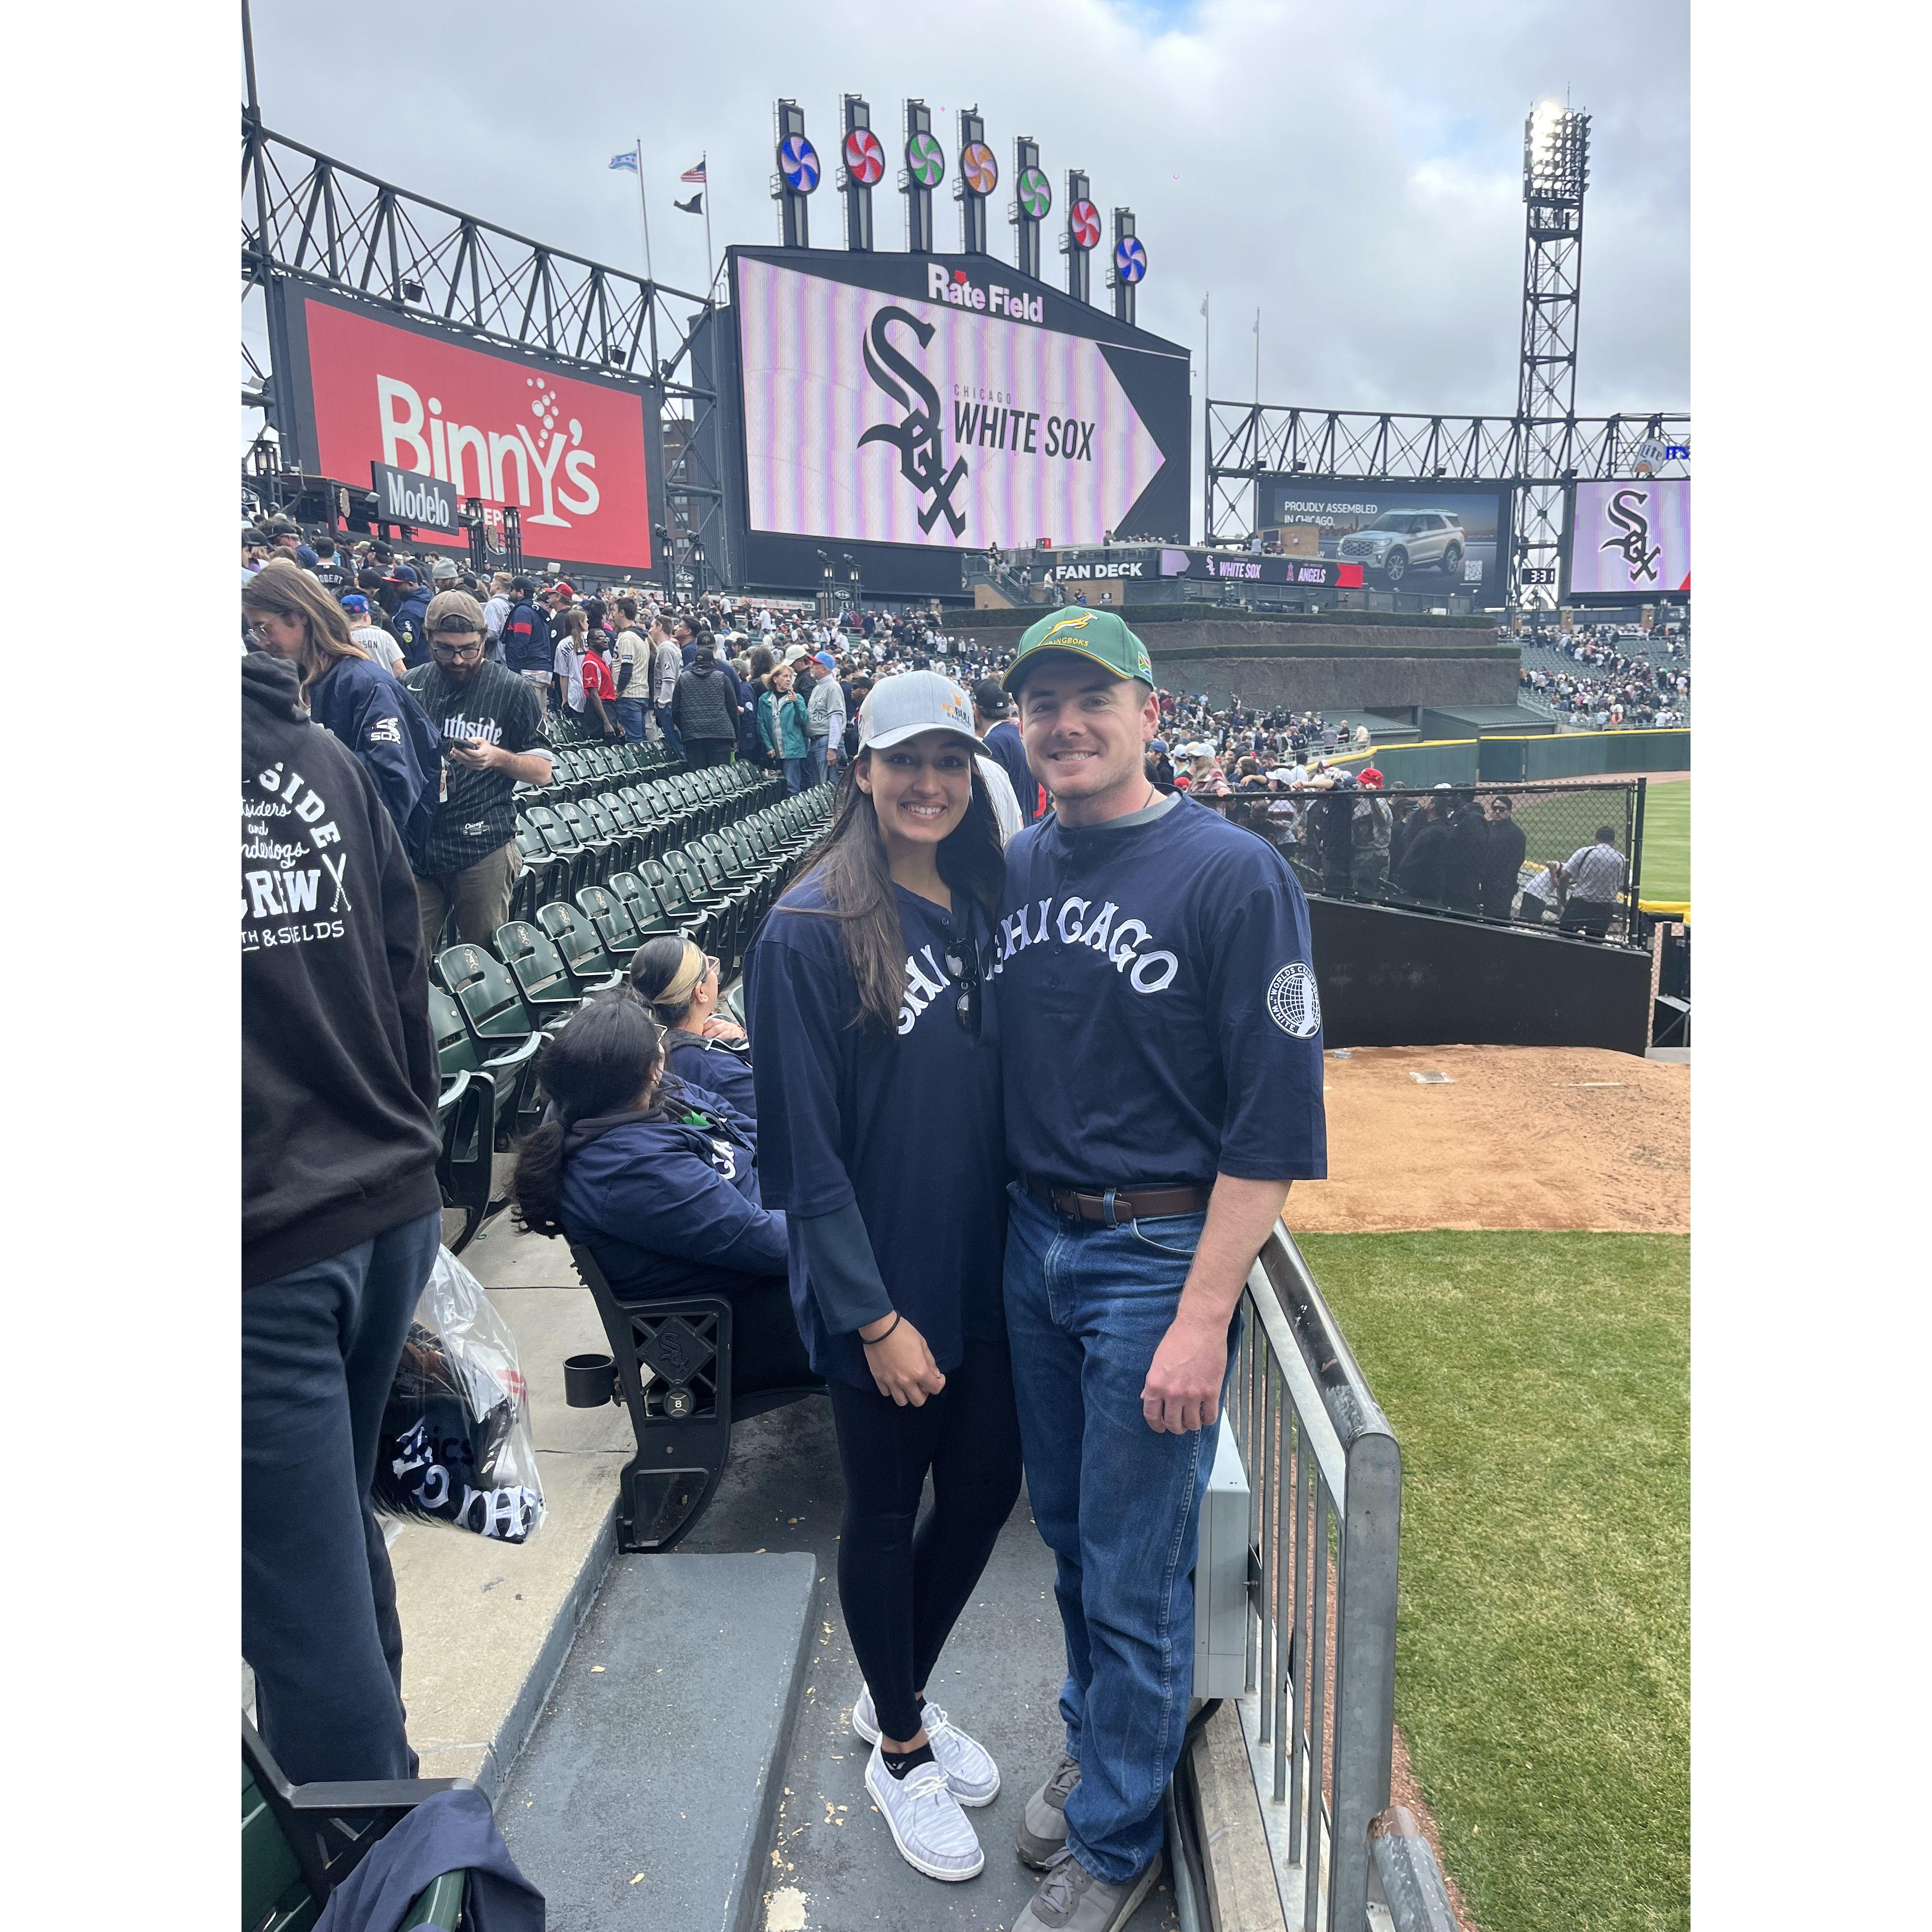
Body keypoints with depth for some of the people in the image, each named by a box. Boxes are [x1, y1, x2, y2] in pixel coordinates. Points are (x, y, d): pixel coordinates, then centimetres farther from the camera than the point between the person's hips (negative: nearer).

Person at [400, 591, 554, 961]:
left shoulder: (514, 690, -1)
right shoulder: (410, 686, 9)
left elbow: (542, 772, 0)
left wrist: (496, 758, -18)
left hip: (484, 847, -3)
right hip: (417, 844, 3)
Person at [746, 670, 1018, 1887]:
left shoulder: (985, 912, 3)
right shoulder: (813, 931, -15)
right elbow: (806, 1145, -16)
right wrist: (876, 1315, -15)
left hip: (986, 1272, 6)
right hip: (881, 1291, -6)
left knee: (987, 1487, 17)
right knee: (886, 1511, 12)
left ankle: (900, 1696, 44)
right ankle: (899, 1749, 38)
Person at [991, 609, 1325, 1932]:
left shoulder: (1235, 872, -14)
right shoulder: (1017, 865, 5)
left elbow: (1276, 1116, -16)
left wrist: (1203, 1318, -18)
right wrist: (1009, 1214, 8)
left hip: (1161, 1257, -5)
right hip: (1033, 1240, 6)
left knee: (1135, 1572, 8)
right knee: (1068, 1531, 21)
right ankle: (1096, 1742, 46)